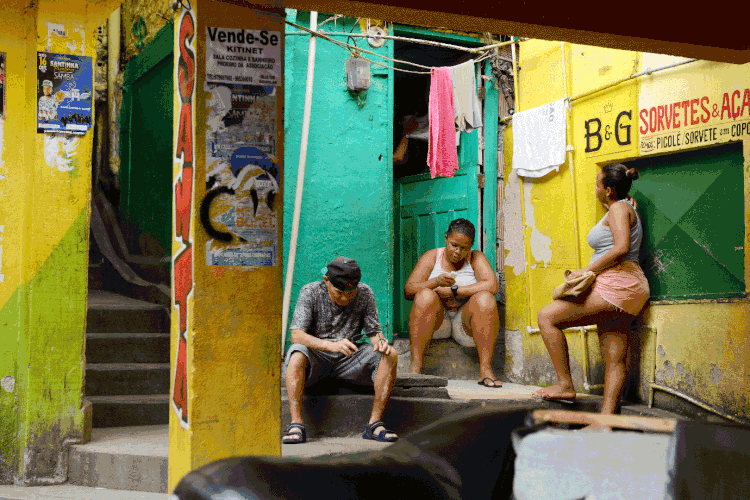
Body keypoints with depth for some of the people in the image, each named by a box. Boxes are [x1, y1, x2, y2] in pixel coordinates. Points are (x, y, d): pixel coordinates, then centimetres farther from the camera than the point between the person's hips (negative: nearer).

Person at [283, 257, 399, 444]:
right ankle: (296, 425, -35)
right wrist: (332, 345, -40)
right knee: (297, 354, -36)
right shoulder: (310, 292, -13)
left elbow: (374, 331, 0)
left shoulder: (365, 293, -5)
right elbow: (296, 335, -23)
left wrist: (380, 341, -27)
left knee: (390, 356, -22)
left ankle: (374, 424, -23)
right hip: (317, 357, -2)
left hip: (349, 359, 3)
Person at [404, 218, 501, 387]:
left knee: (485, 299, -28)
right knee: (425, 296, -29)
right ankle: (415, 365, -34)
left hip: (465, 323, 0)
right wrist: (435, 282, -23)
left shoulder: (476, 258, 4)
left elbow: (491, 286, -15)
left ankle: (485, 369, -31)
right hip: (436, 323, 0)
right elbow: (408, 290, -5)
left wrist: (452, 291, -18)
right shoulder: (432, 257, 6)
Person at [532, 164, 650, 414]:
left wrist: (586, 271, -18)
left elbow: (622, 247, -22)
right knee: (614, 360, 4)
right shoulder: (627, 207, 25)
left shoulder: (619, 208, -6)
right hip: (620, 293, 11)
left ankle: (565, 385, -11)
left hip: (616, 285, -11)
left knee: (547, 317, -12)